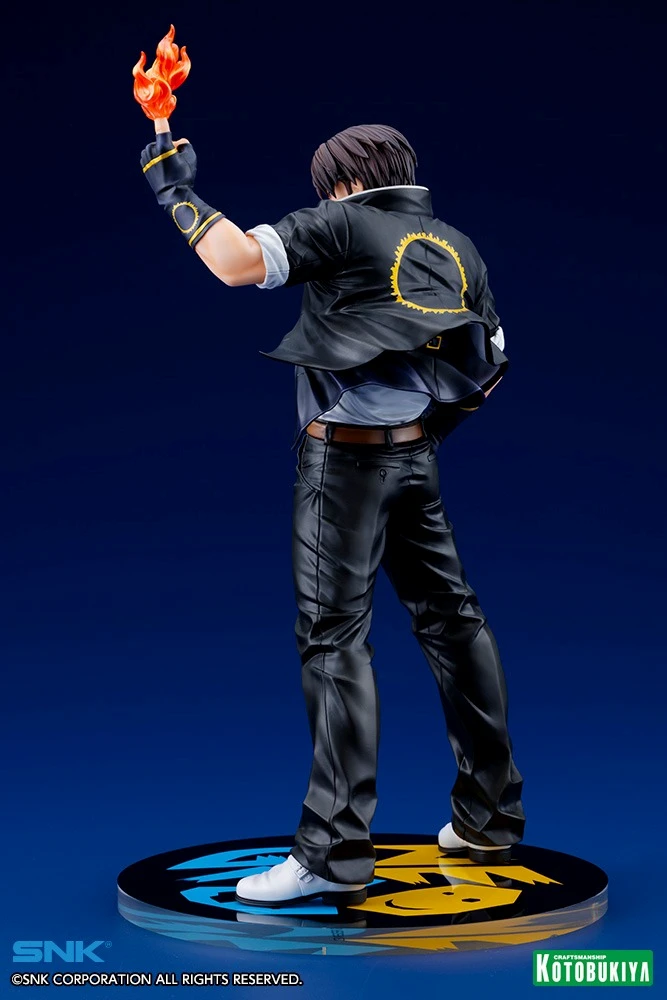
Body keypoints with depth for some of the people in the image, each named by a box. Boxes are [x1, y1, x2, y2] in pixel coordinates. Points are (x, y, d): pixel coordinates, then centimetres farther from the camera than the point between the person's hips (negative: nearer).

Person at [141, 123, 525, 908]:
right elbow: (491, 364, 19)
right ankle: (490, 817, 24)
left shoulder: (344, 226, -6)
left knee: (334, 637, -7)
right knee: (449, 618, 14)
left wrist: (177, 194, -7)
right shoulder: (456, 248, 14)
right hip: (415, 456, 7)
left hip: (345, 457, -7)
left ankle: (335, 854, -8)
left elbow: (241, 262, -18)